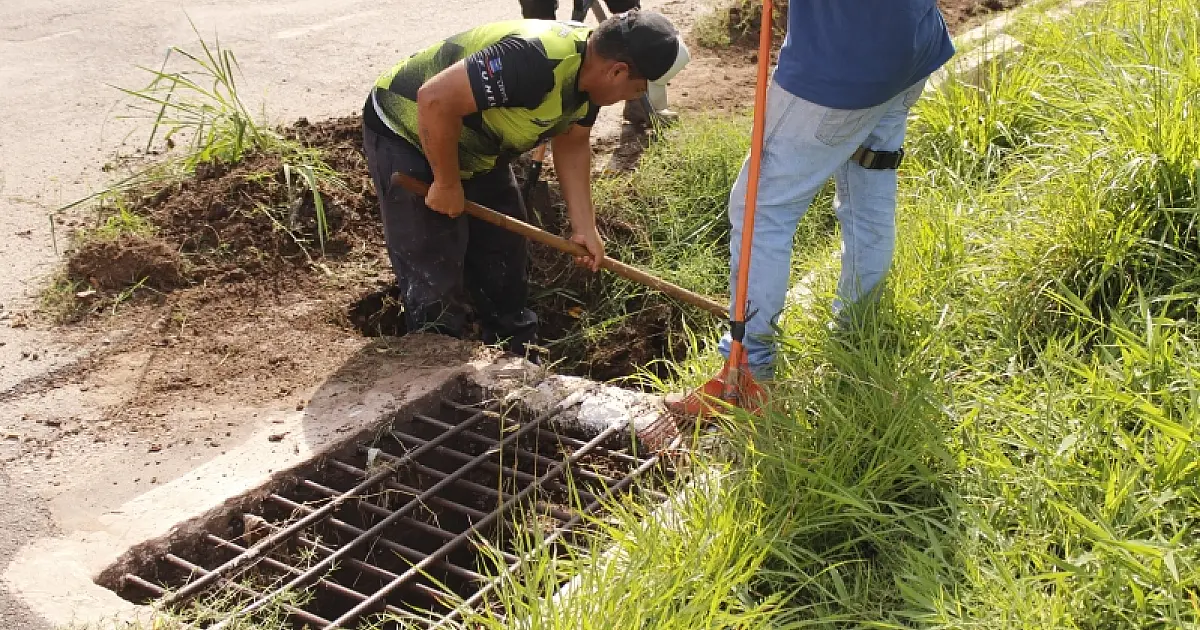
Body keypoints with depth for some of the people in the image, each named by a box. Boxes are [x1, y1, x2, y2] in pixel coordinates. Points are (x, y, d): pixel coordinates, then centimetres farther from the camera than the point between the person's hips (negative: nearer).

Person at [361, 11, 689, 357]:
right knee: (435, 277, -6)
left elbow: (571, 144, 6)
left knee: (503, 262, 15)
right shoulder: (536, 60, -37)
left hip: (471, 148, 9)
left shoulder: (589, 67, -7)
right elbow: (436, 100, -39)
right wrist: (447, 184, -25)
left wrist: (585, 228, 0)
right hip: (407, 134, -9)